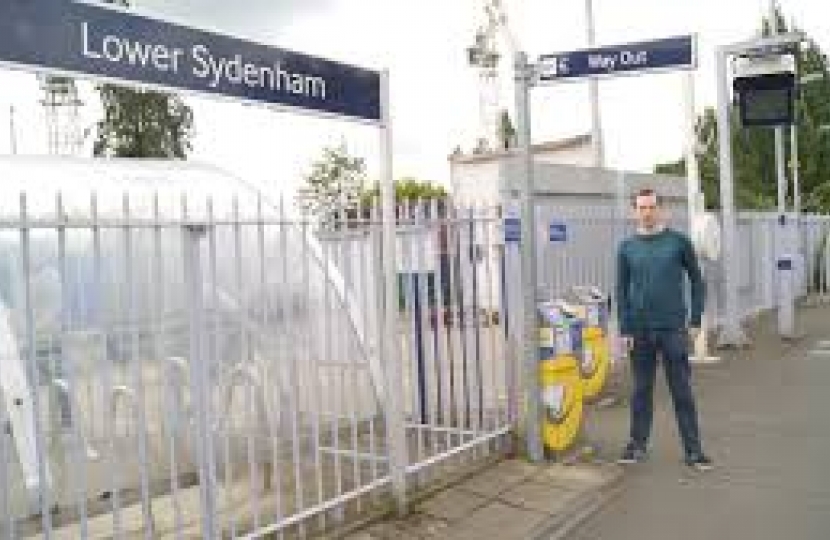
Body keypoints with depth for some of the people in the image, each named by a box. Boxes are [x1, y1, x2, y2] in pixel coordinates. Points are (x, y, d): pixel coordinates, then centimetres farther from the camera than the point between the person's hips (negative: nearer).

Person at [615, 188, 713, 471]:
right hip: (639, 330, 2)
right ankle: (638, 444, 21)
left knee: (682, 391, 3)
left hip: (673, 329, -1)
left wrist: (695, 320, 0)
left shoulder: (679, 241, 2)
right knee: (641, 390, 10)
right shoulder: (627, 247, 5)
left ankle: (693, 450, 11)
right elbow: (622, 291, 6)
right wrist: (625, 330, 0)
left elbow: (696, 281, 6)